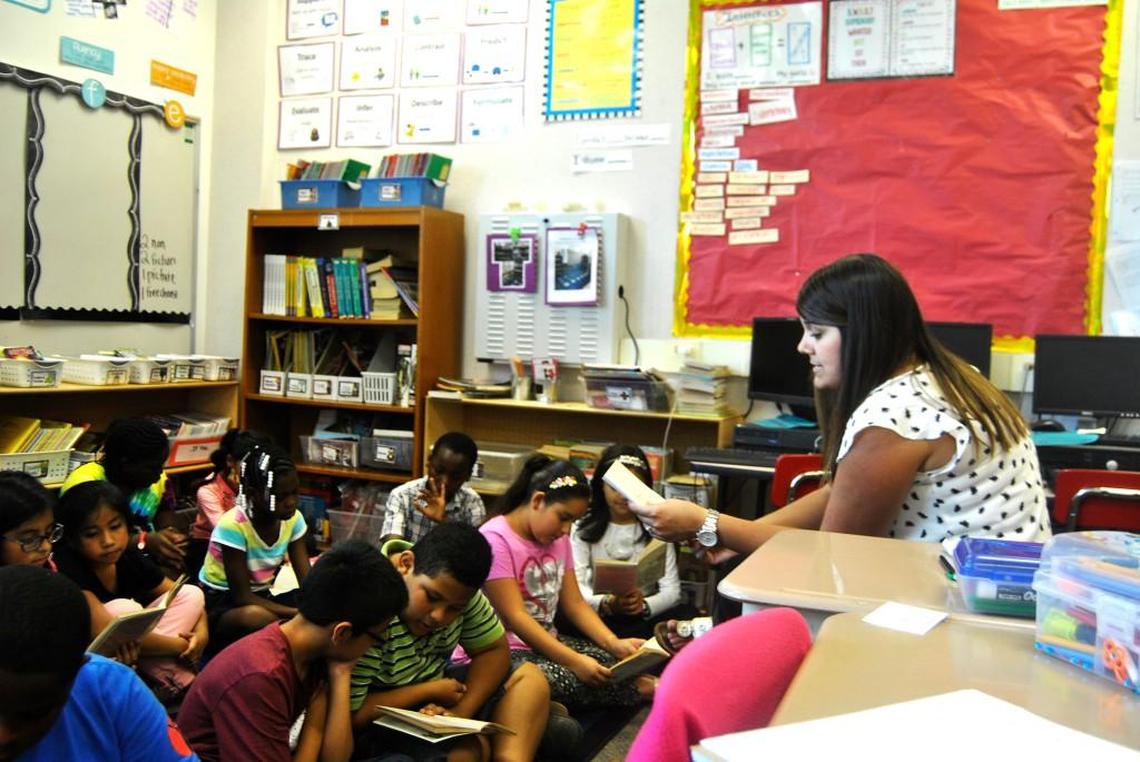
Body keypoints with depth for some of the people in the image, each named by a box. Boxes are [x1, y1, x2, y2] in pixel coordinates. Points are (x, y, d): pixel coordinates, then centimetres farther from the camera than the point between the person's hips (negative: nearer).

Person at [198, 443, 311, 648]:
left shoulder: (293, 519, -8)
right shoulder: (233, 525, -26)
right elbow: (242, 597, -25)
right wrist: (301, 615, -34)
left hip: (261, 597, 6)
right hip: (219, 605, -6)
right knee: (255, 617, -40)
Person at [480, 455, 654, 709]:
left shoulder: (557, 539, 10)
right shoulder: (495, 539, -16)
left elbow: (575, 604, 7)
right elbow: (515, 617, -21)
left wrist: (614, 644, -10)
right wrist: (574, 661, -27)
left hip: (547, 643, 8)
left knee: (613, 662, -17)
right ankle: (648, 688, -23)